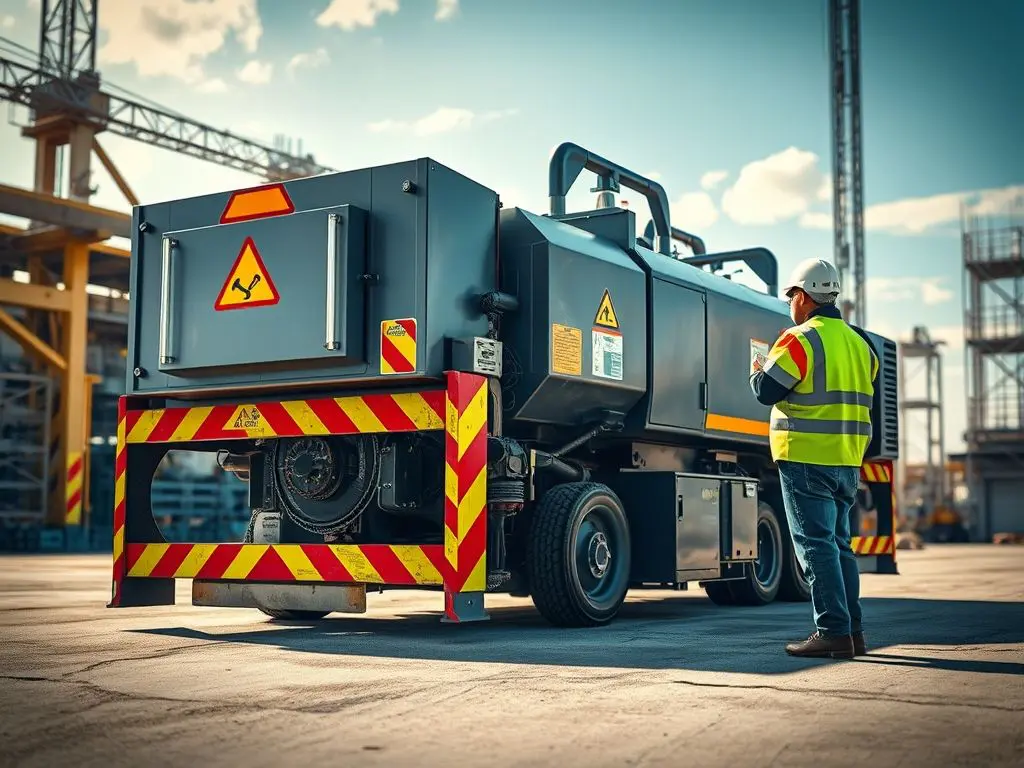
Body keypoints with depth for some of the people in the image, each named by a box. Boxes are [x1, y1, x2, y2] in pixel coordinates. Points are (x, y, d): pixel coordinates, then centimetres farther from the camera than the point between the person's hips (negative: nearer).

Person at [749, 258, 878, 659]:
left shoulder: (800, 340, -11)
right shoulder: (859, 343, 14)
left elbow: (767, 390, -13)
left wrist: (757, 370, 7)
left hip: (806, 459, -8)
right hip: (847, 461, 8)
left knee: (816, 543, -5)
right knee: (839, 543, 14)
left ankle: (833, 631, -7)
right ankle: (853, 631, 17)